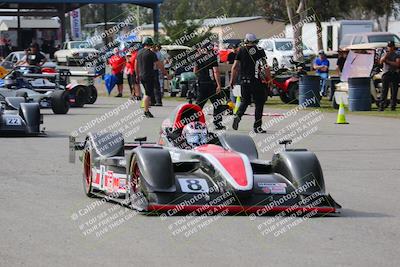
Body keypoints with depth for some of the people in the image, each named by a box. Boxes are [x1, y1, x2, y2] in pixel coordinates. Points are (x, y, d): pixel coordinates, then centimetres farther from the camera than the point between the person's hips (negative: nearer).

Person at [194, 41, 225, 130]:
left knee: (199, 104, 13)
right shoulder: (212, 57, -10)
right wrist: (219, 85, -16)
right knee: (217, 105, 3)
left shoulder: (198, 58, 6)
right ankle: (218, 124, 3)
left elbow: (195, 71, 13)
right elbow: (216, 71, -16)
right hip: (211, 84, -6)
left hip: (201, 84, 6)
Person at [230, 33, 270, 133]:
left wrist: (232, 80, 10)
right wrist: (269, 79, 2)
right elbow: (265, 68, -7)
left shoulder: (241, 51, 3)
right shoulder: (260, 51, -3)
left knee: (245, 101, 19)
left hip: (244, 81, 3)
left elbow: (234, 67, 2)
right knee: (259, 103, 6)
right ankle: (257, 126, 4)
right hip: (257, 82, -3)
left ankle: (238, 116, -5)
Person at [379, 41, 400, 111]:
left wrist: (388, 61, -4)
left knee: (394, 91, -2)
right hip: (386, 73, 0)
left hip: (394, 74, 0)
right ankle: (381, 106, -9)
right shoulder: (385, 54, 16)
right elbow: (381, 61, -1)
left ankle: (393, 106, 1)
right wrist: (385, 56, -15)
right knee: (384, 91, -6)